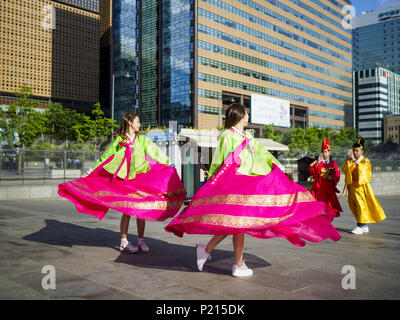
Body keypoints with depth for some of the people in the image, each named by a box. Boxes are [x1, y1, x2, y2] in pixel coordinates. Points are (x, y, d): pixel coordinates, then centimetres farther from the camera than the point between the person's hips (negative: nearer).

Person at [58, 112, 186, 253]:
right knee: (127, 211, -2)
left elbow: (155, 153, 12)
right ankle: (124, 243, 10)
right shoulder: (118, 140, 4)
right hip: (124, 180, -2)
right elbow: (105, 157, 7)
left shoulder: (142, 139, 10)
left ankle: (141, 241, 16)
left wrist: (169, 166, 7)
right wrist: (90, 171, 6)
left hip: (140, 179, 2)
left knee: (141, 210, 4)